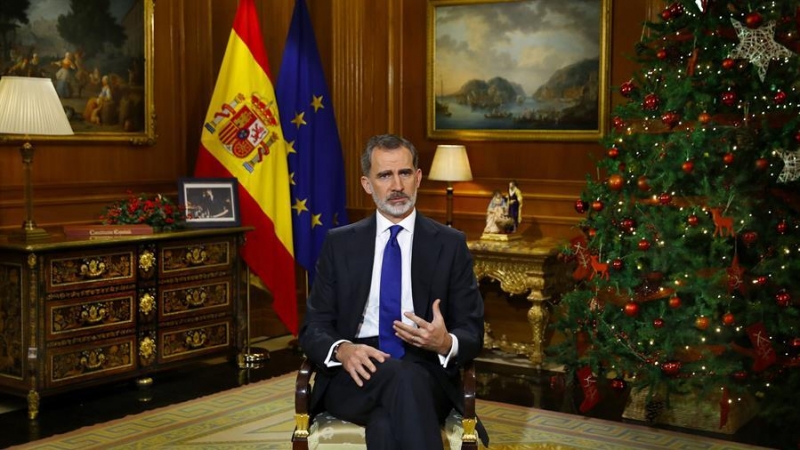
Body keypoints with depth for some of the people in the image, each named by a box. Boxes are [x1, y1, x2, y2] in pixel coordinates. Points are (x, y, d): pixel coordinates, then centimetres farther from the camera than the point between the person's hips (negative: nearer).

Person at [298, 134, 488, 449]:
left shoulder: (450, 244, 9)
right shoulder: (339, 243, 11)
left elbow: (472, 334, 8)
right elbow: (313, 328, 8)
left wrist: (446, 344, -18)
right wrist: (343, 350, -17)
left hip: (425, 372, -1)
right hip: (356, 374, 1)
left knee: (386, 422, -36)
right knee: (402, 377, -35)